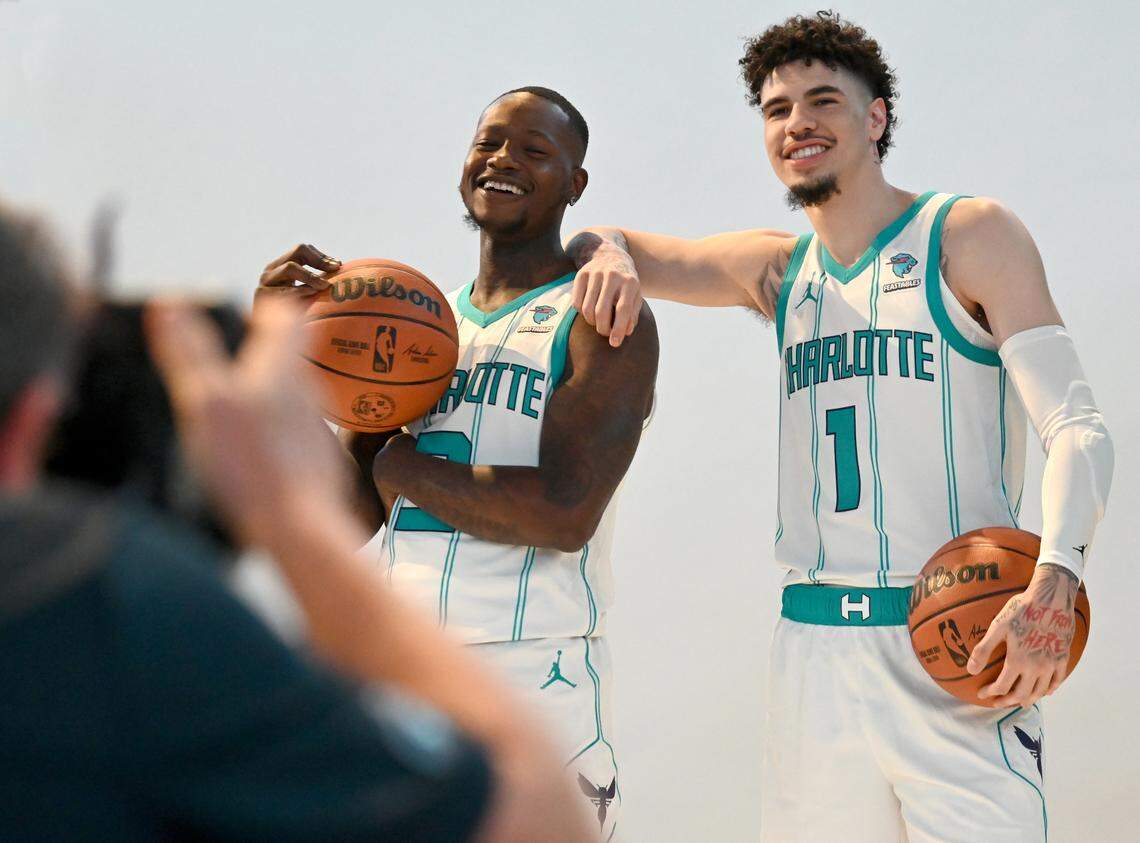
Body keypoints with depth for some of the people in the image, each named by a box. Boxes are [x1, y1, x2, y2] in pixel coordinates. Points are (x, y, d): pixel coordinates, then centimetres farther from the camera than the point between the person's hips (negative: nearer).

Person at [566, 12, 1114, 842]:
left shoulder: (969, 236, 0)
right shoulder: (778, 269, 15)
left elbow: (1077, 424, -9)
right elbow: (605, 241, 22)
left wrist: (1054, 581, -27)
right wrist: (608, 253, -4)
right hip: (812, 643, 5)